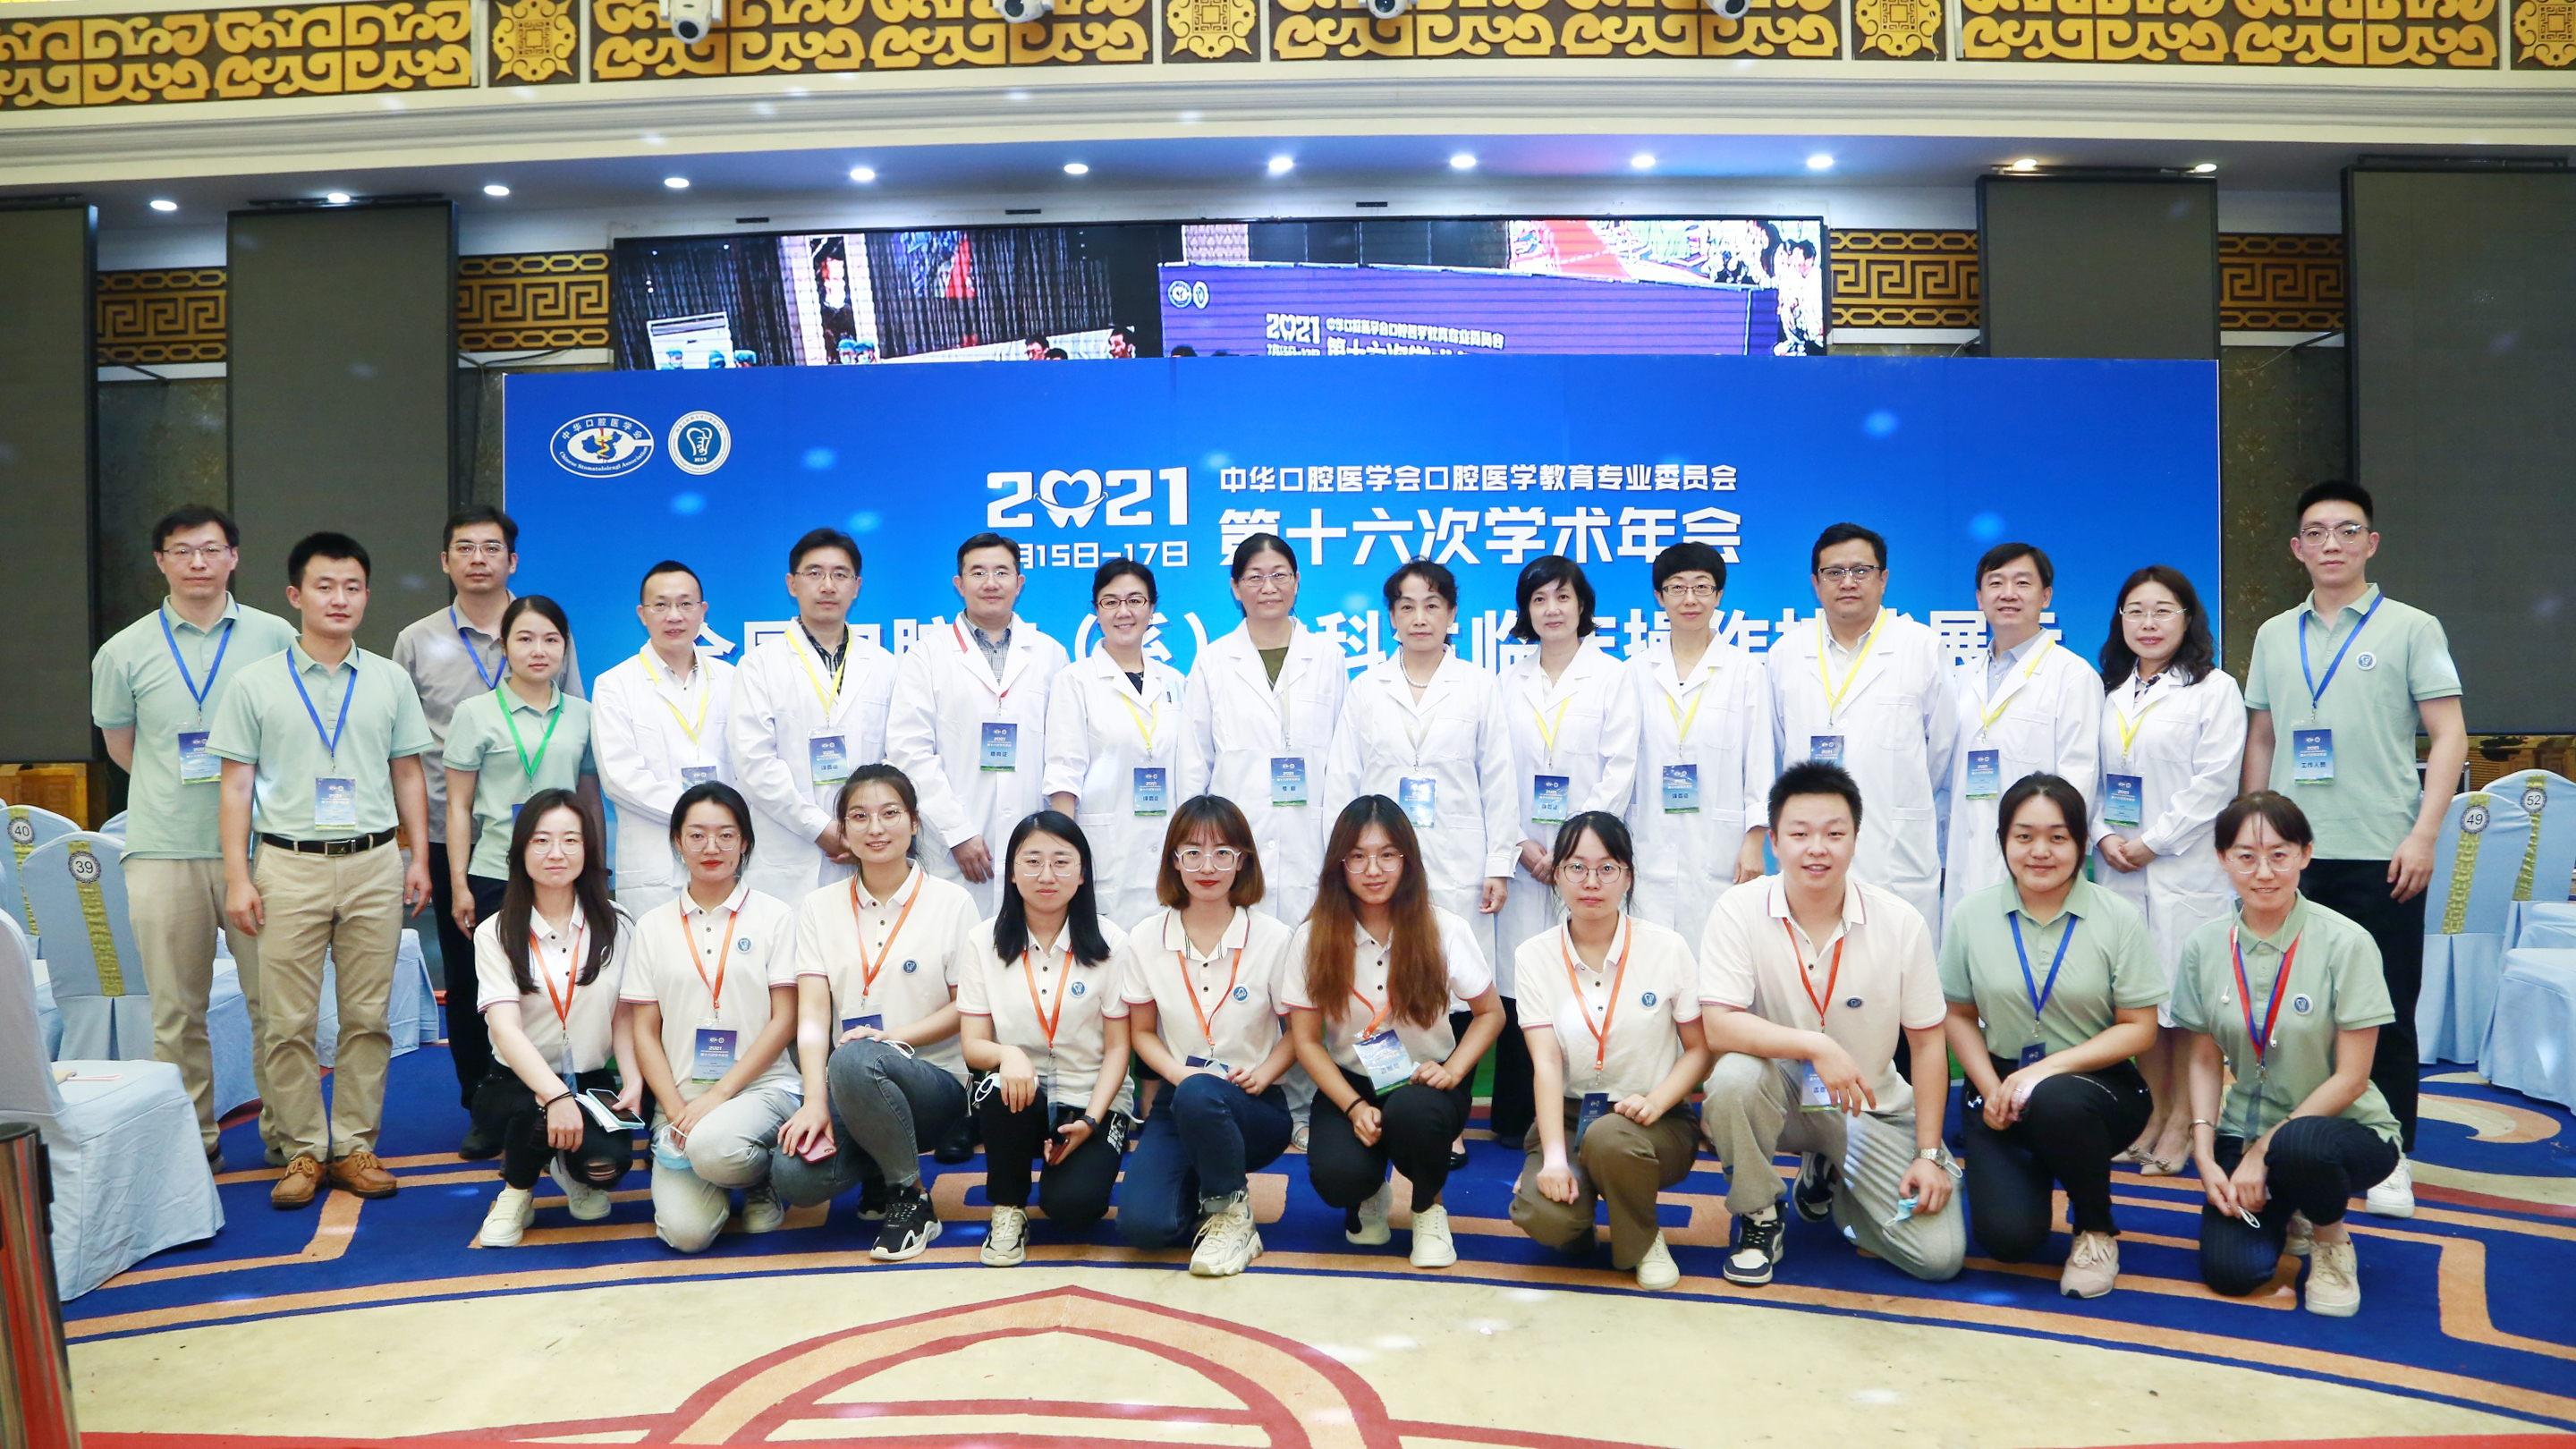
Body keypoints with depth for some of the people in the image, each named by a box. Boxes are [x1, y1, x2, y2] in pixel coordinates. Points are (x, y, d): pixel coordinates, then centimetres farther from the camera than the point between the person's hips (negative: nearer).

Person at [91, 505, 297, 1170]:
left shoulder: (276, 637, 4)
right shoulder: (125, 652, 5)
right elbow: (120, 746, 16)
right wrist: (176, 787, 10)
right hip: (164, 848, 1)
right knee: (177, 1009, 5)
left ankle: (287, 1135, 13)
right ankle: (191, 1138, 16)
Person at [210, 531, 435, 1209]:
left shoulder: (389, 680, 10)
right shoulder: (256, 683, 5)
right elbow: (236, 785, 4)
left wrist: (420, 857, 6)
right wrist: (237, 876, -2)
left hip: (374, 865, 1)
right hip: (289, 865, -1)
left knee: (367, 1017, 3)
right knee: (287, 1021, -1)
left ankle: (355, 1146, 12)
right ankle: (302, 1151, 9)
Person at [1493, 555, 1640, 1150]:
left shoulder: (1611, 677, 5)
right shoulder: (1509, 683, 13)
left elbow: (1619, 771, -3)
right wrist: (1519, 844, -5)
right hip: (1524, 858, 2)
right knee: (1516, 983, -1)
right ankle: (1514, 1117, 8)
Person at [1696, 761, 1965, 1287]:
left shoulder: (1901, 923, -11)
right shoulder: (1739, 911, -15)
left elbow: (1927, 1043, -3)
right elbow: (1717, 1025, -22)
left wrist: (1929, 1154, -6)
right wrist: (1815, 1045, -34)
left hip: (1872, 1108, 2)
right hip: (1782, 1091, -2)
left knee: (1940, 1256, -11)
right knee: (1733, 1077, -37)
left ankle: (1826, 1177, 21)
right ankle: (1759, 1218, -7)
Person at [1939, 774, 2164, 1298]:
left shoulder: (2118, 919, -6)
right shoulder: (1973, 916, -1)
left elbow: (2139, 1029, -6)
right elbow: (1959, 1015, 6)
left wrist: (2049, 1068, -18)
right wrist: (1990, 1088, -10)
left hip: (2097, 1082, -1)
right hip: (2000, 1083, 1)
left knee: (2054, 1102, -39)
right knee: (2008, 1236, -19)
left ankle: (2097, 1230, -8)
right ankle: (2026, 1173, 21)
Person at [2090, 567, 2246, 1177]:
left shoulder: (2214, 690, -1)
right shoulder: (2109, 692, 15)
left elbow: (2215, 782, -8)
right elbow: (2092, 777, 15)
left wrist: (2152, 843, -11)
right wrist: (2104, 836, -3)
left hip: (2184, 867, -5)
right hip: (2119, 868, 5)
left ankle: (2184, 1124, 6)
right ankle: (2156, 1113, 18)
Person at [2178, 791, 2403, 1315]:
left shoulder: (2346, 944, -14)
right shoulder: (2205, 947, -2)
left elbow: (2351, 1078, -13)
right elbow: (2205, 1061, 5)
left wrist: (2263, 1151, -16)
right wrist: (2205, 1157, -8)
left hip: (2342, 1125, -3)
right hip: (2245, 1129, 3)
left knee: (2299, 1148, -39)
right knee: (2229, 1270, -18)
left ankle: (2331, 1241, -4)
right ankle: (2284, 1212, 18)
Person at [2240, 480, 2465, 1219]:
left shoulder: (2411, 628, 1)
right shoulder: (2274, 636, 11)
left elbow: (2450, 736, -3)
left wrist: (2423, 834, -11)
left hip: (2381, 854, -3)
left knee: (2385, 1011, 2)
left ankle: (2389, 1158, 14)